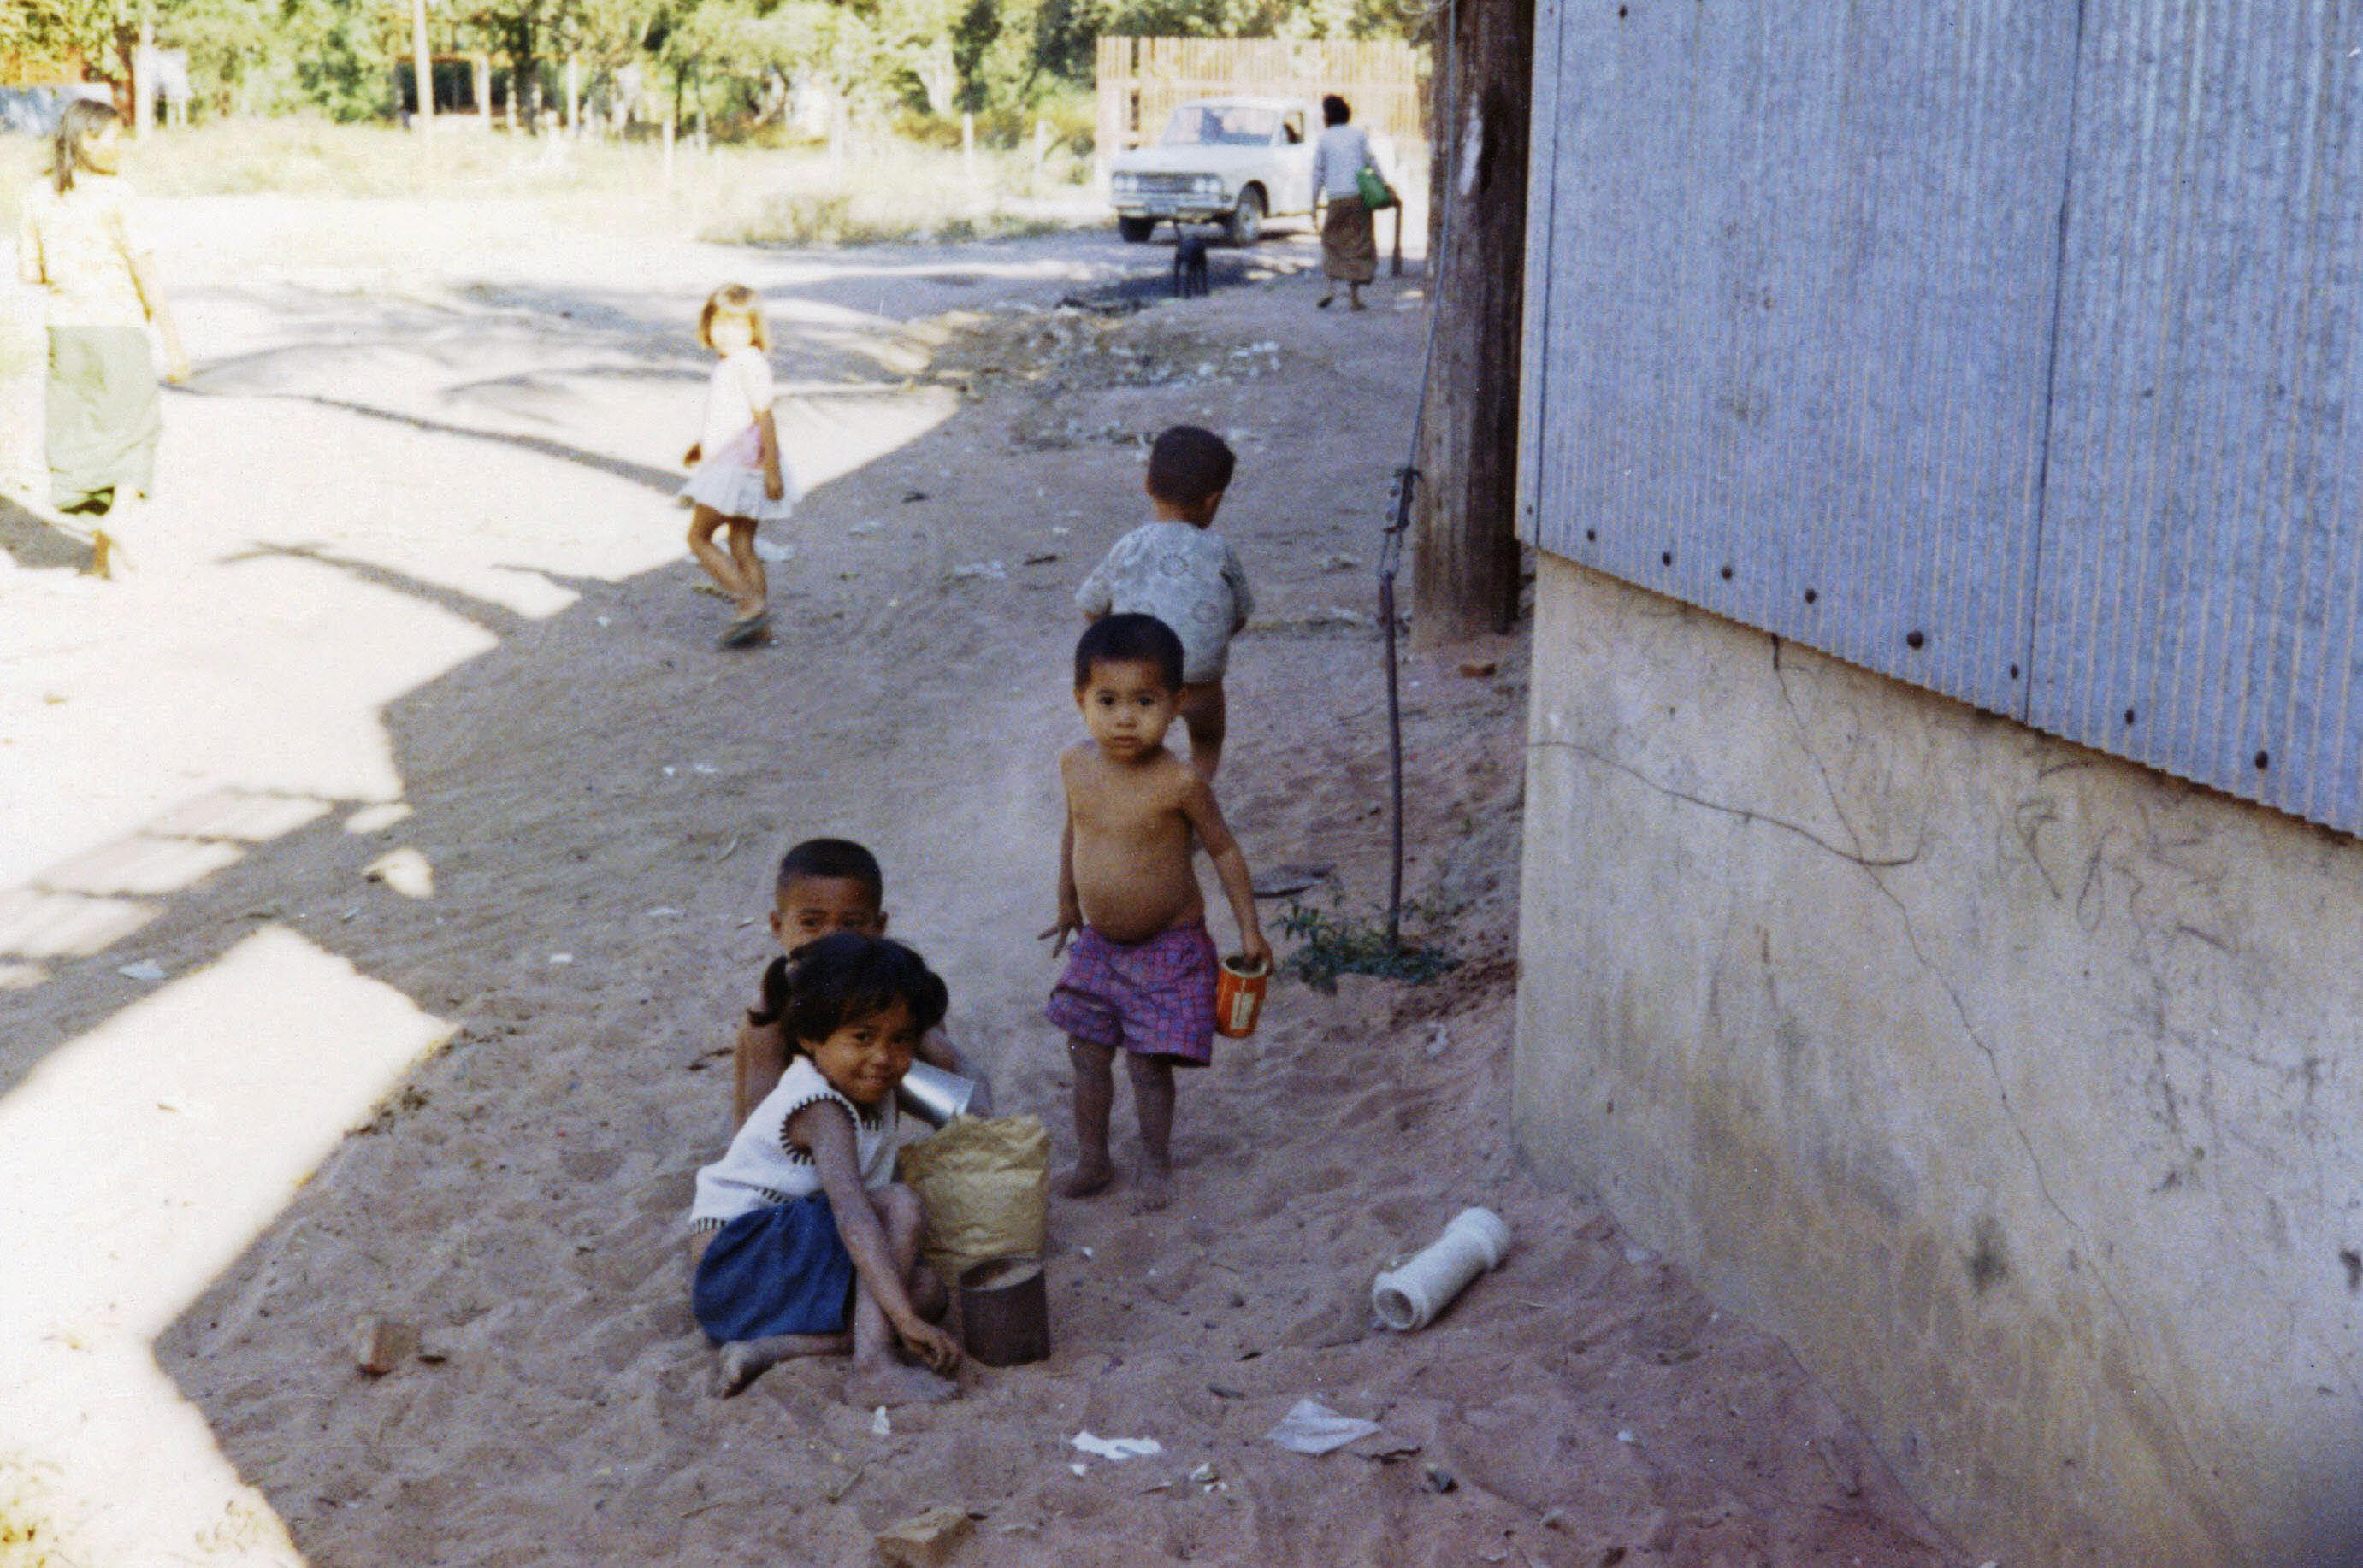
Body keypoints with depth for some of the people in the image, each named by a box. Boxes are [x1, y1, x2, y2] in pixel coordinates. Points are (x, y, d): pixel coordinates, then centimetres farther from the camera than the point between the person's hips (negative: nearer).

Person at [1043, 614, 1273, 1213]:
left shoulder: (1179, 782, -22)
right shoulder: (1077, 765, -7)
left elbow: (1223, 849, -9)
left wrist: (1249, 928, -6)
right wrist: (1068, 904, 23)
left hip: (1168, 945, -5)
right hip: (1099, 941, 5)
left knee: (1148, 1063, 1)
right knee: (1087, 1055, 11)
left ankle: (1155, 1164, 22)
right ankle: (1092, 1160, 29)